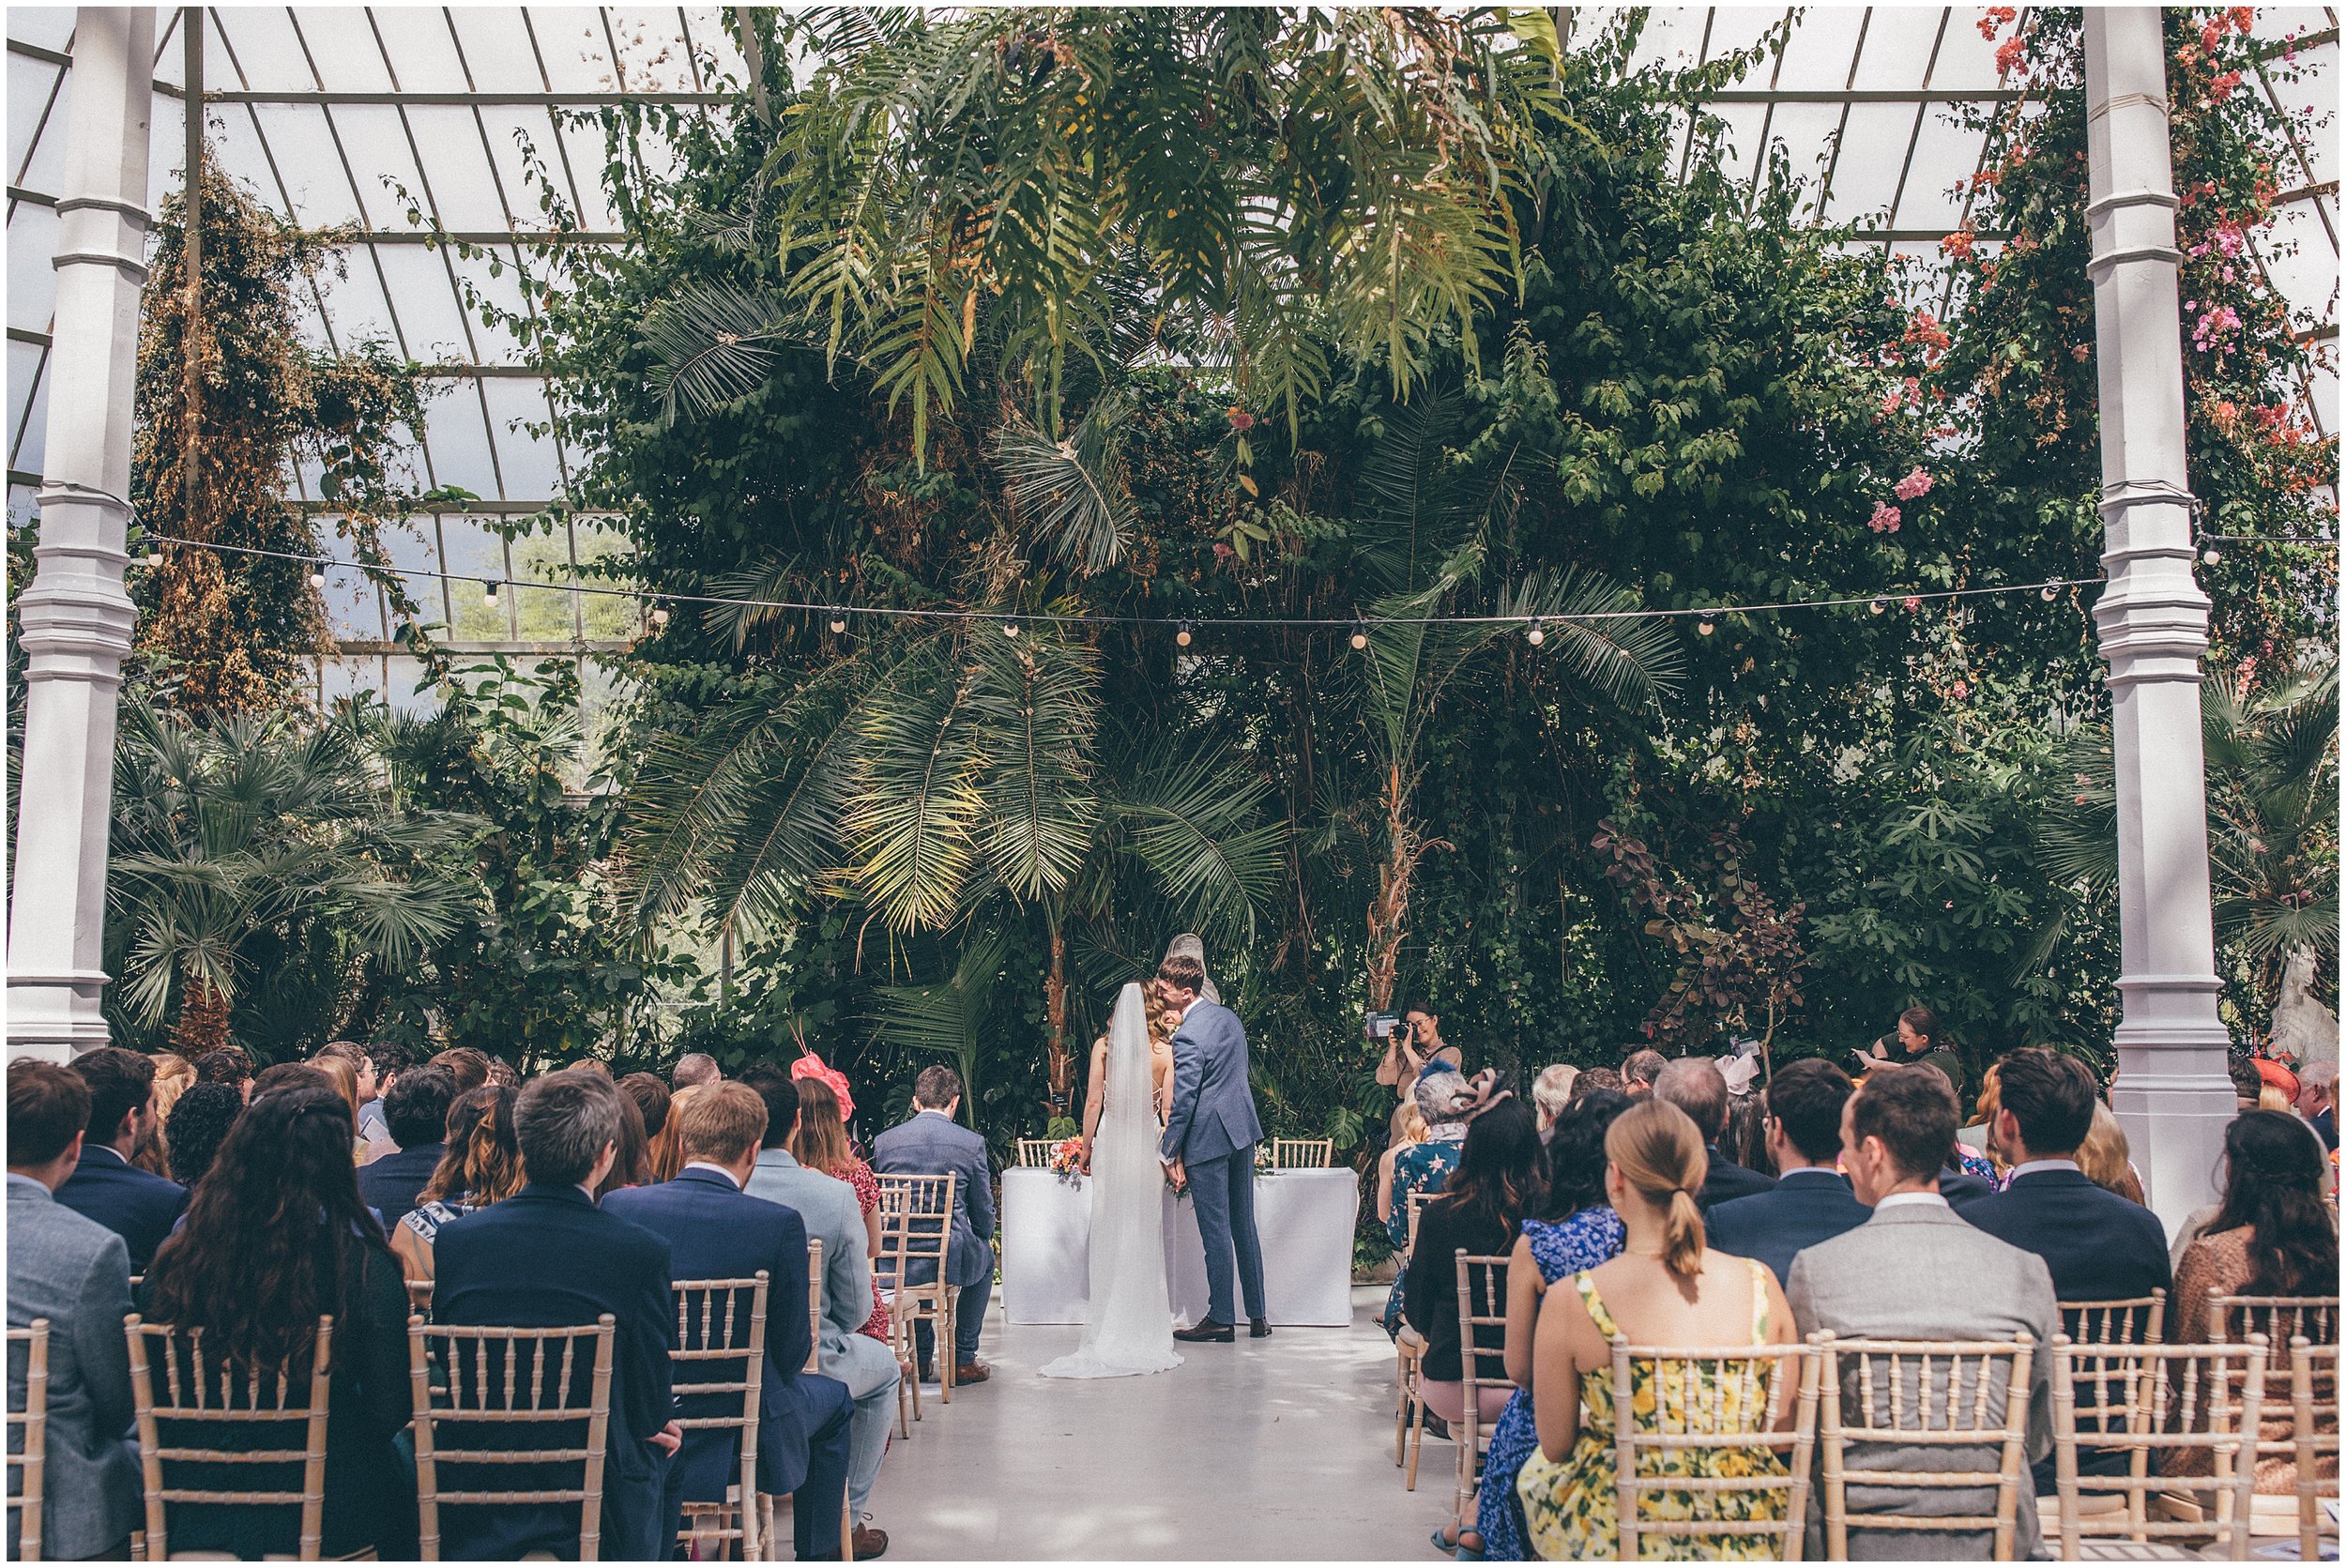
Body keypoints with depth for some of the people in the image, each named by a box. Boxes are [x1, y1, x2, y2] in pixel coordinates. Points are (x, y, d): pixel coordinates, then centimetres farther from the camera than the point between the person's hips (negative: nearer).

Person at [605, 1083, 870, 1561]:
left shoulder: (617, 1206, -10)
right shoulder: (780, 1223, -20)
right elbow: (791, 1354, -11)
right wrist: (804, 1340, 12)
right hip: (738, 1432, -4)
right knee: (833, 1397, 26)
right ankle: (819, 1550, 37)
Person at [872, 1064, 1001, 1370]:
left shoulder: (883, 1141, 3)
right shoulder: (972, 1143, -3)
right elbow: (984, 1210, 4)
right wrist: (984, 1240, 27)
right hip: (951, 1260, -2)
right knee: (986, 1258, 33)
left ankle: (922, 1357, 38)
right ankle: (963, 1358, 31)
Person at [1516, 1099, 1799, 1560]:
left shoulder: (1570, 1302, -16)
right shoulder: (1760, 1284, -7)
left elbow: (1556, 1445, -5)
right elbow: (1788, 1430, 2)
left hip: (1624, 1542, -3)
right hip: (1751, 1540, 4)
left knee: (1532, 1470, 29)